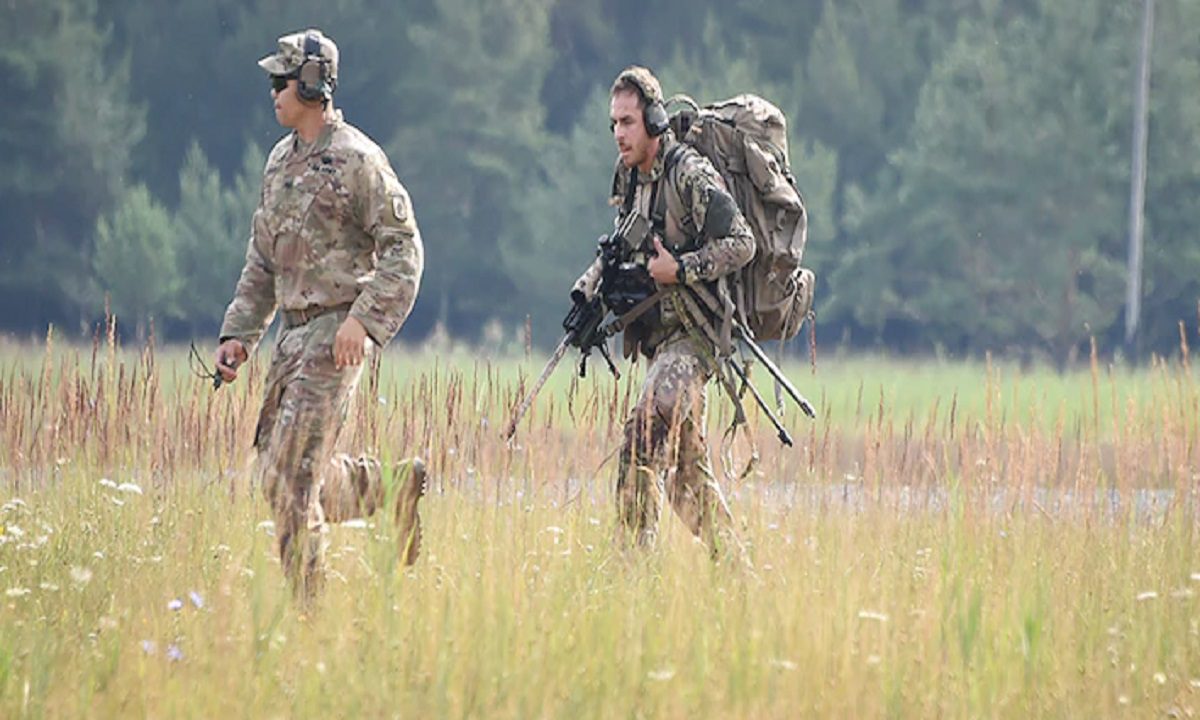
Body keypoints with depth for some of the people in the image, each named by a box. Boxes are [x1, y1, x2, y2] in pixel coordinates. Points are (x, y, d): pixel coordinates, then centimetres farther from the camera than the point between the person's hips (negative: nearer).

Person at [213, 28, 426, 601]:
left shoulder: (356, 160, -10)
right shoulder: (281, 161, 14)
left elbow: (404, 251, -13)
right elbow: (263, 260, 21)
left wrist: (364, 319, -23)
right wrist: (238, 334, 13)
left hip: (336, 333, -9)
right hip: (292, 333, 9)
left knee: (291, 473, -12)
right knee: (276, 464, 9)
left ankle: (308, 601, -5)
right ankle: (397, 486, 26)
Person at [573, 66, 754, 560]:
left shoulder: (690, 176, -14)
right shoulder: (630, 177, 10)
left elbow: (740, 244, -18)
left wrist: (679, 269, -21)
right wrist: (589, 288, 8)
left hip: (692, 335, -9)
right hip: (660, 339, 9)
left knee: (644, 437, -22)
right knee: (686, 468, 12)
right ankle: (734, 570, 20)